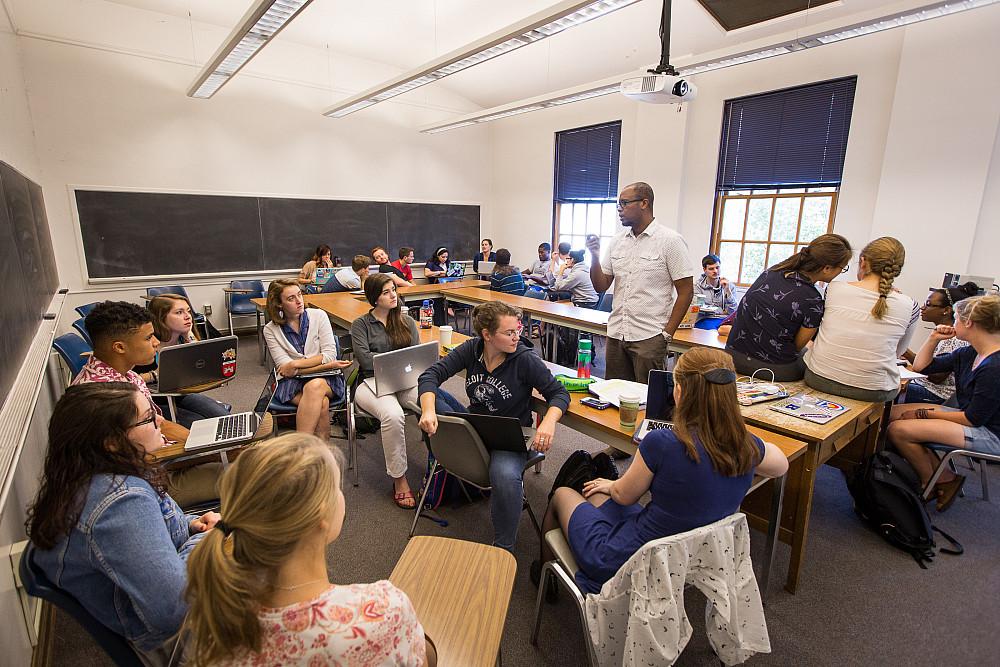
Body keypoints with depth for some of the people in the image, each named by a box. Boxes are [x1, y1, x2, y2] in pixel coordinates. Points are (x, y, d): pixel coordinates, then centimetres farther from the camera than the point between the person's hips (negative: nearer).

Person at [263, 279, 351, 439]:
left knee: (315, 386, -37)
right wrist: (329, 365, -14)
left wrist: (295, 363, -13)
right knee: (321, 403, -34)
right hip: (292, 382, 0)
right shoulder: (270, 330, 4)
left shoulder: (318, 316, 5)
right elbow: (286, 369, -5)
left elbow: (330, 354, -2)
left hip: (325, 378, 1)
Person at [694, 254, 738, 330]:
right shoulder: (697, 286, 8)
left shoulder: (729, 286, 16)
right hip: (704, 320, -3)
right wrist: (722, 311, 3)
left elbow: (733, 312, 6)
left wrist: (728, 291, -3)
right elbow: (700, 309, -4)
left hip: (725, 320, 3)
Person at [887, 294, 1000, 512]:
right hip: (972, 416, 10)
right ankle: (942, 475, 4)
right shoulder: (968, 353, 4)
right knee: (893, 413, 2)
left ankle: (932, 482, 4)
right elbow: (921, 366, 15)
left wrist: (924, 414, -14)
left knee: (898, 430, -24)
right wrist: (934, 339, 4)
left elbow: (974, 418, -21)